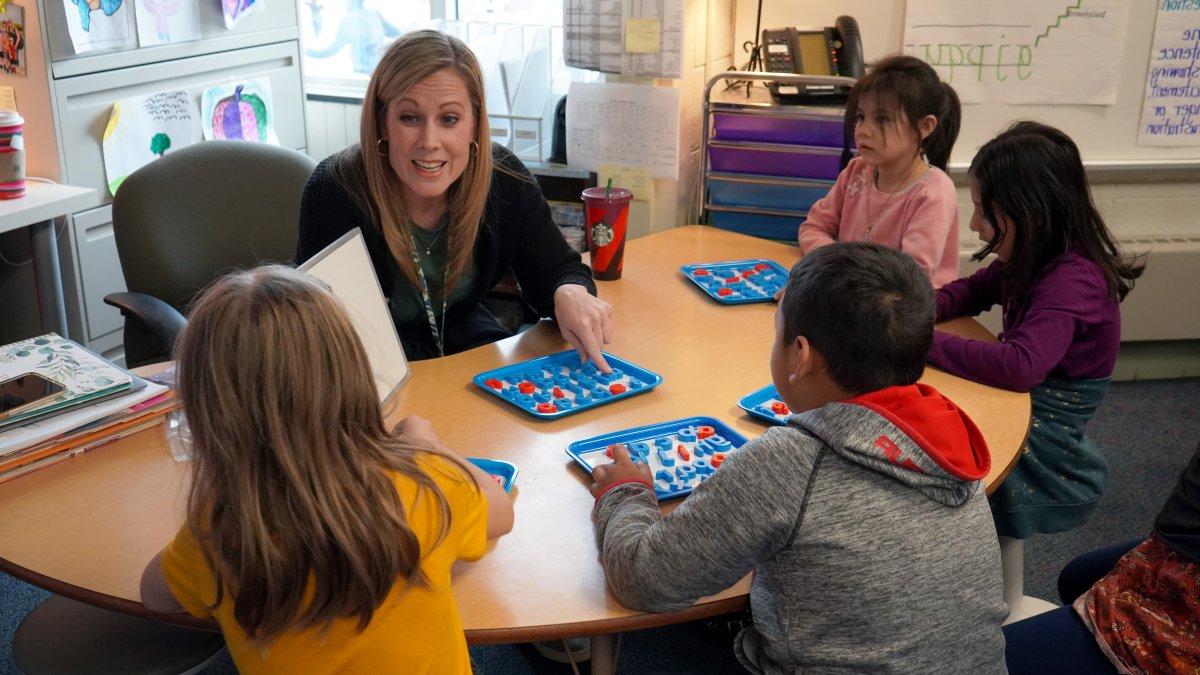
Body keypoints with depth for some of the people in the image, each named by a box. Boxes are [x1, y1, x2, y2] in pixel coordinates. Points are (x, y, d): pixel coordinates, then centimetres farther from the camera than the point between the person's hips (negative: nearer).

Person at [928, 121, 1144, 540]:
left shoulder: (1072, 280, -25)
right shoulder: (1032, 260, 0)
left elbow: (1020, 366, -38)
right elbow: (972, 291, 16)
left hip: (1047, 459, -8)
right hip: (1018, 417, 8)